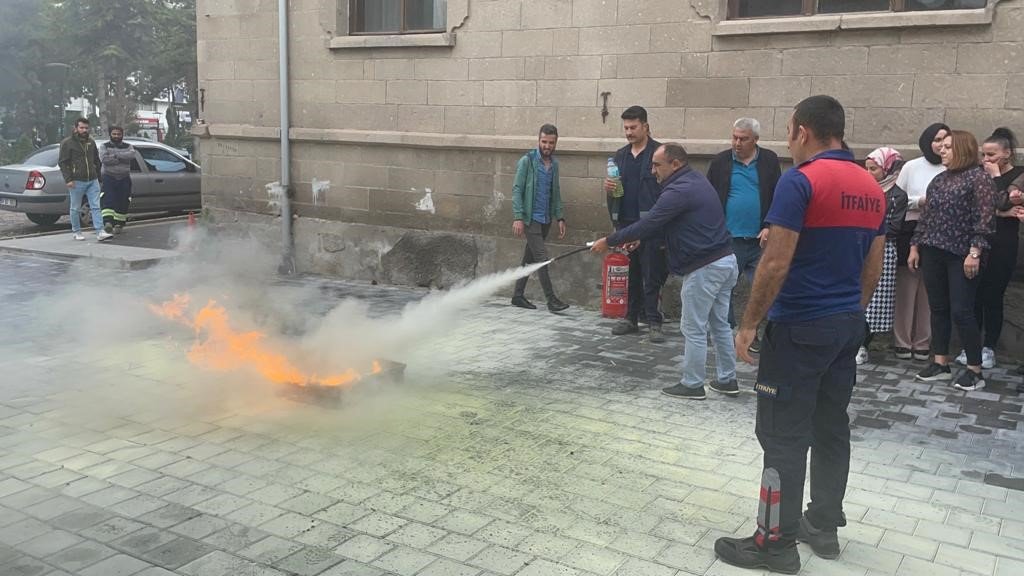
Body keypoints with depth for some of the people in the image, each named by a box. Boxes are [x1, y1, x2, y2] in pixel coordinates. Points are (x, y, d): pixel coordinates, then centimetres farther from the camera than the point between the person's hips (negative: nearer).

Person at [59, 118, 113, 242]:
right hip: (77, 181, -4)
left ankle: (100, 232, -7)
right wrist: (68, 179, -14)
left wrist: (98, 177, 17)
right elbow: (62, 162, -6)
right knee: (75, 208, 6)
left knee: (96, 207, -3)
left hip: (92, 180, 4)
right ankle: (76, 231, 18)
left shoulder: (91, 142, 14)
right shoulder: (67, 143, -3)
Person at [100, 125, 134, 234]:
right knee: (108, 200, -17)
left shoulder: (127, 146, 11)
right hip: (109, 177, -2)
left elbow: (132, 155, -13)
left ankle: (119, 224, 11)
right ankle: (107, 222, -28)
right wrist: (122, 158, -12)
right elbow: (104, 159, -13)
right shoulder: (105, 146, 7)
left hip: (124, 179, 2)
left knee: (122, 203, 2)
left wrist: (116, 155, -18)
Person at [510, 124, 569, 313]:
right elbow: (517, 190, -12)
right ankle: (551, 299, -5)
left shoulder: (554, 163, 10)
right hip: (530, 218, -6)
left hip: (546, 219, 6)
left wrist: (560, 217, 10)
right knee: (542, 257, -9)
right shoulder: (527, 161, -9)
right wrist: (518, 217, -19)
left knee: (530, 258, 11)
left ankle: (518, 295, 19)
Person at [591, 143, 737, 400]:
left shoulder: (679, 191, -17)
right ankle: (727, 380, 25)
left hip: (704, 267, -10)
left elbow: (648, 223, -16)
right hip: (725, 261, 10)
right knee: (720, 324, 17)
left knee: (694, 329, 2)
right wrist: (639, 238, 13)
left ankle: (692, 385, 12)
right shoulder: (696, 180, 15)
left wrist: (609, 241, -8)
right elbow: (664, 224, 20)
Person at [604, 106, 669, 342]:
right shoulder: (620, 155, 13)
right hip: (625, 223, 6)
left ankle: (654, 322, 4)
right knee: (630, 275, 12)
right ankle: (631, 318, 21)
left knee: (652, 276, -2)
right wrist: (608, 187, -4)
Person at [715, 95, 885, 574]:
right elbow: (873, 267, 15)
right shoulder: (873, 189, 10)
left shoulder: (800, 181, -15)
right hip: (848, 325, 8)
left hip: (800, 328, -8)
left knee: (785, 436, -1)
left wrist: (749, 323, -12)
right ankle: (824, 527, 26)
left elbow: (776, 263, -20)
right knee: (832, 428, 15)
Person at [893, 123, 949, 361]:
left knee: (929, 291, 4)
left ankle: (922, 343, 14)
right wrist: (920, 202, -10)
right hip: (911, 232, -1)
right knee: (906, 289, 1)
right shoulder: (911, 167, 3)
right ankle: (902, 341, 10)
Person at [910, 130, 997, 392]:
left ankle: (975, 370, 4)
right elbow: (925, 217, 18)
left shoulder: (979, 177, -6)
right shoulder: (939, 179, 15)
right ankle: (940, 363, 17)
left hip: (962, 255, -7)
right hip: (933, 253, 7)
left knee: (961, 312, -7)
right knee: (938, 309, 9)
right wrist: (915, 246, 13)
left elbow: (985, 219, -13)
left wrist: (975, 252, -20)